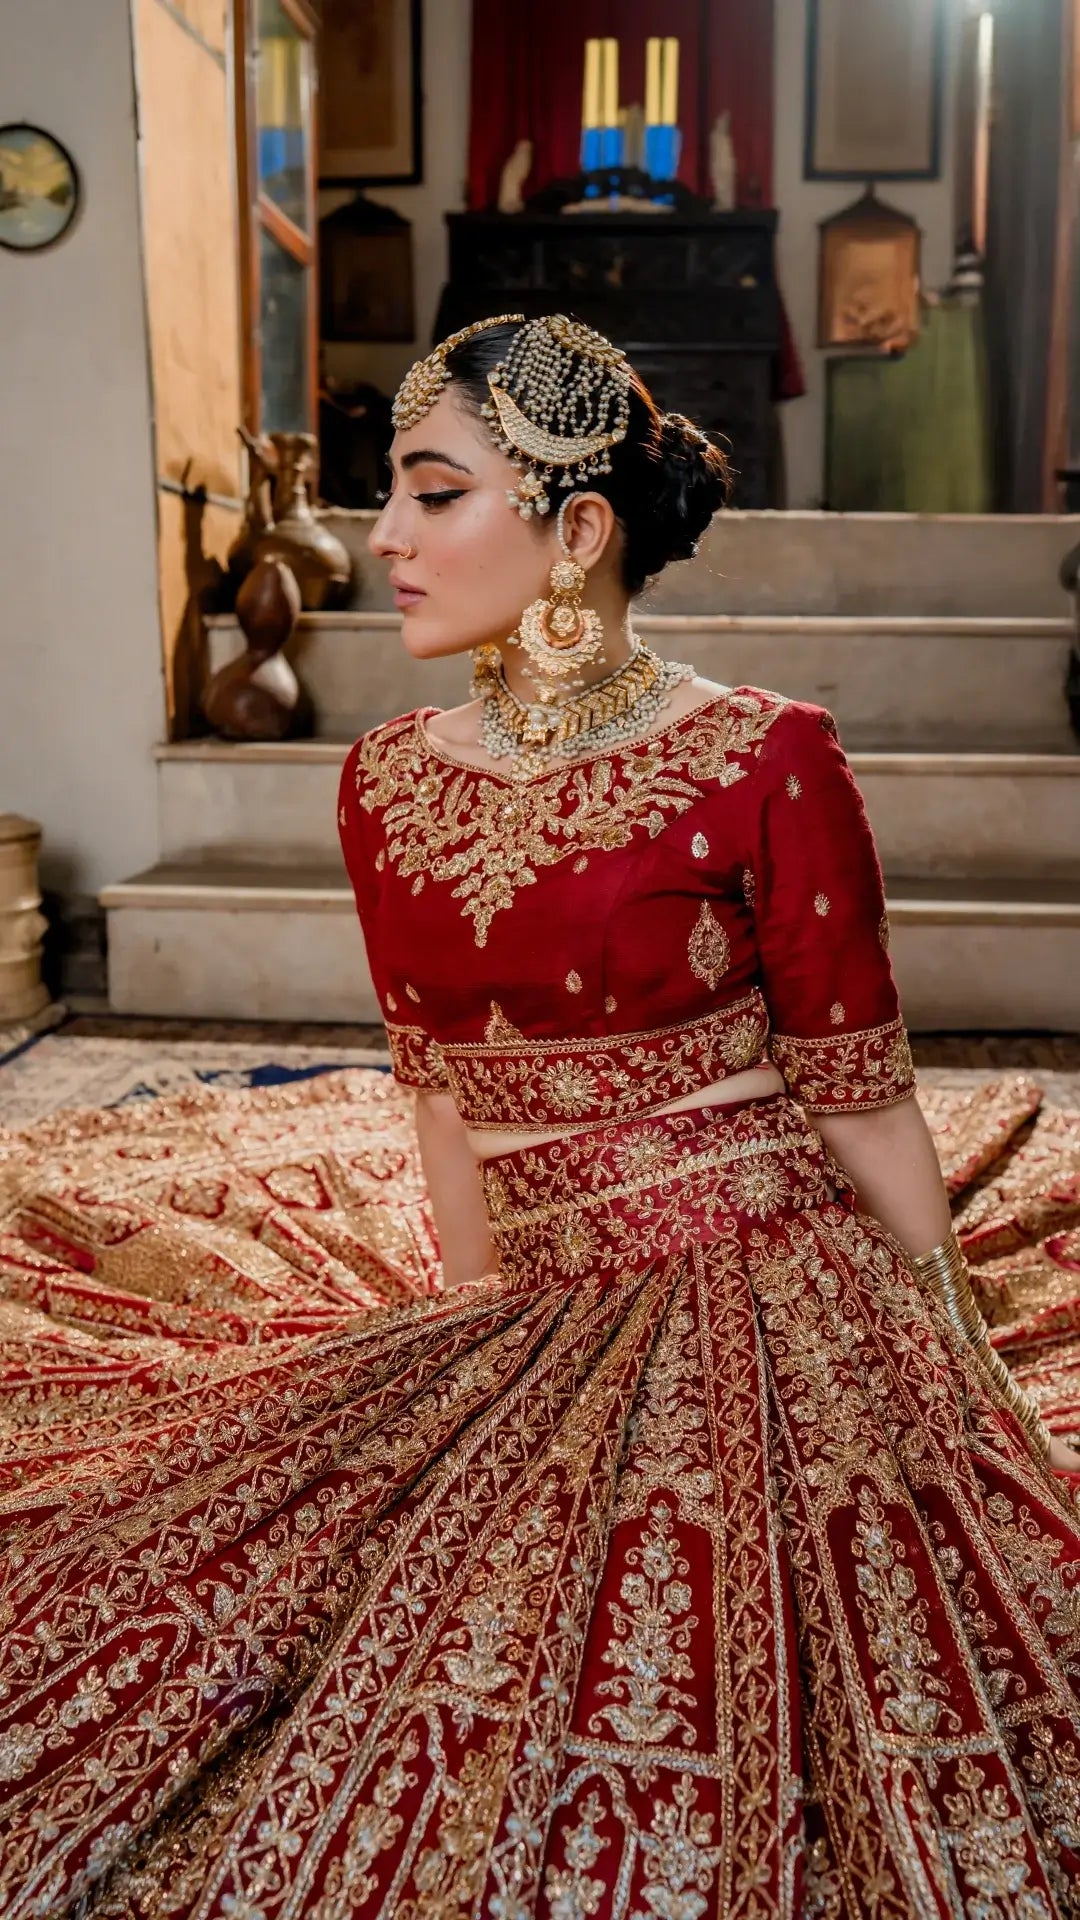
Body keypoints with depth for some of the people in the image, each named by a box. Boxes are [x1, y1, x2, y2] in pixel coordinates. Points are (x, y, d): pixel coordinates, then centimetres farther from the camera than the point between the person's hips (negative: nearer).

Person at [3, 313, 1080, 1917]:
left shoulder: (763, 765, -12)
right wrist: (487, 1337, 12)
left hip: (778, 1308, -5)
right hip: (543, 1331, 5)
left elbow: (864, 1107, -6)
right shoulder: (385, 785, 4)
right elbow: (450, 1101, 11)